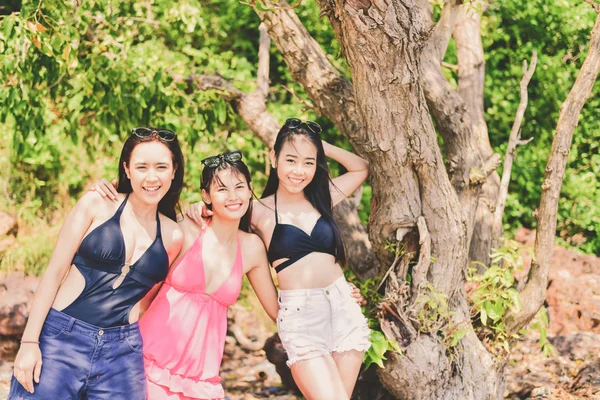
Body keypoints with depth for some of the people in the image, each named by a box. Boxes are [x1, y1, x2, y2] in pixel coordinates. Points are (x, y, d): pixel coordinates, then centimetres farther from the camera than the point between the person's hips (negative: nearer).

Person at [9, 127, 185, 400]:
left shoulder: (173, 237, 8)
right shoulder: (97, 205, -1)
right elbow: (54, 272, -2)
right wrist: (29, 341, -7)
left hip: (121, 356, 3)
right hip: (60, 339, -3)